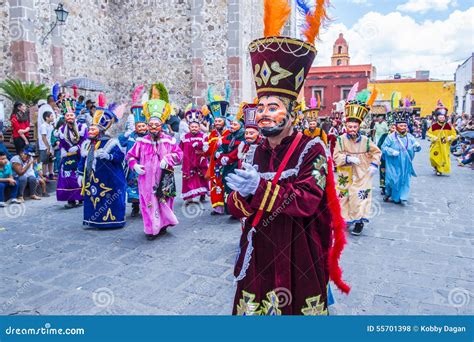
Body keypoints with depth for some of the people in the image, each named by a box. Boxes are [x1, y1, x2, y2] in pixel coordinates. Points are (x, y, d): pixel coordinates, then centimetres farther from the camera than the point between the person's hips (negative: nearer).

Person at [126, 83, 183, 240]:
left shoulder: (169, 140, -1)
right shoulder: (142, 141, 2)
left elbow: (179, 154, -1)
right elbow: (130, 155, 11)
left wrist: (168, 159, -16)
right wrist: (135, 165, -6)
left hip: (164, 179, 0)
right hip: (147, 178, 1)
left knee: (164, 202, 8)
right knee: (148, 203, 3)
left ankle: (162, 225, 27)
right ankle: (151, 229, 16)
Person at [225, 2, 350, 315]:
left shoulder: (312, 150, -11)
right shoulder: (254, 154, 3)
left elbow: (308, 201, -21)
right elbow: (235, 207, 2)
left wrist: (261, 189, -32)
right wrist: (244, 195, -22)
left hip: (299, 257, -4)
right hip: (258, 256, 5)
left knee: (297, 307, 11)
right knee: (254, 308, 15)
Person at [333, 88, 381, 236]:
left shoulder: (365, 140, -5)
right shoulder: (341, 139, -7)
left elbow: (376, 152, 7)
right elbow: (336, 157, -9)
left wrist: (374, 165, -4)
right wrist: (348, 158, -22)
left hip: (361, 175, -1)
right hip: (345, 175, 1)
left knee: (360, 197, -3)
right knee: (343, 196, 10)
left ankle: (359, 221, 12)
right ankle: (344, 219, 27)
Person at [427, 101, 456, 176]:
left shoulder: (448, 126, -2)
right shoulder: (434, 126, -7)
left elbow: (454, 134, 8)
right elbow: (428, 133, 1)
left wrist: (450, 137, -12)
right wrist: (433, 137, -15)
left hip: (445, 146, 2)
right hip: (436, 145, -1)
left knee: (445, 157, 3)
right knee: (434, 157, -8)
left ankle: (440, 170, 19)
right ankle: (437, 167, 20)